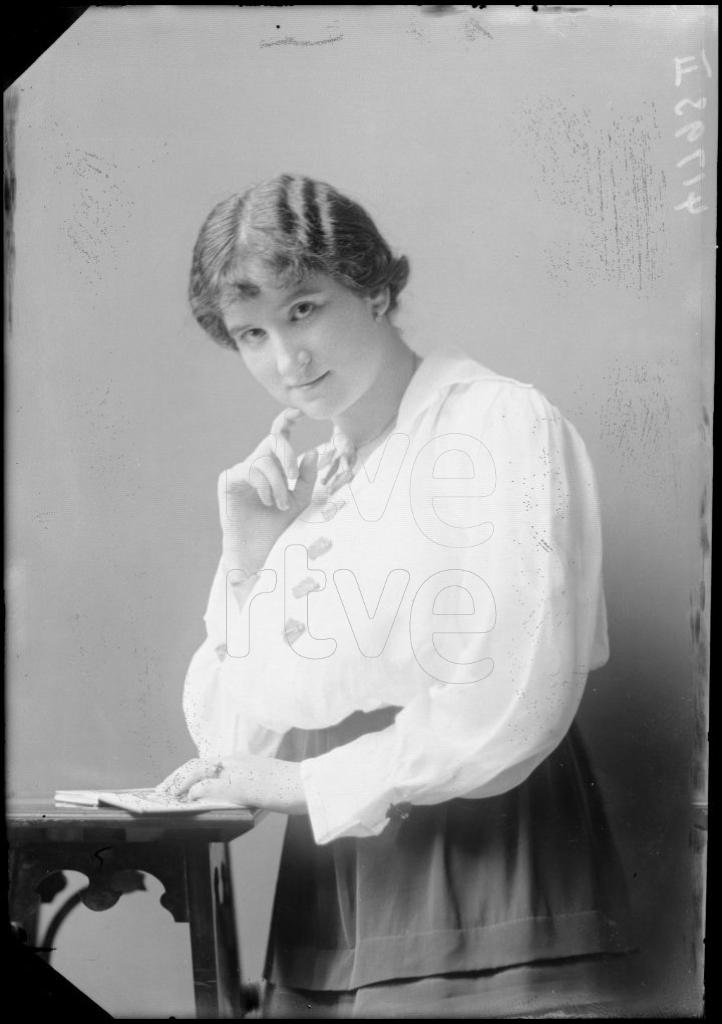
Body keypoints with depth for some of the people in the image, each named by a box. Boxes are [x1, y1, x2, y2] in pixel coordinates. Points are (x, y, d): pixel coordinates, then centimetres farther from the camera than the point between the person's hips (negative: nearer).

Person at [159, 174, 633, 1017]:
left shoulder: (501, 424, -8)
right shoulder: (306, 485, 11)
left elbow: (514, 708, -17)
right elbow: (229, 742, 9)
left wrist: (308, 783, -8)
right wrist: (249, 559, -3)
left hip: (486, 866, -6)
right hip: (330, 891, 6)